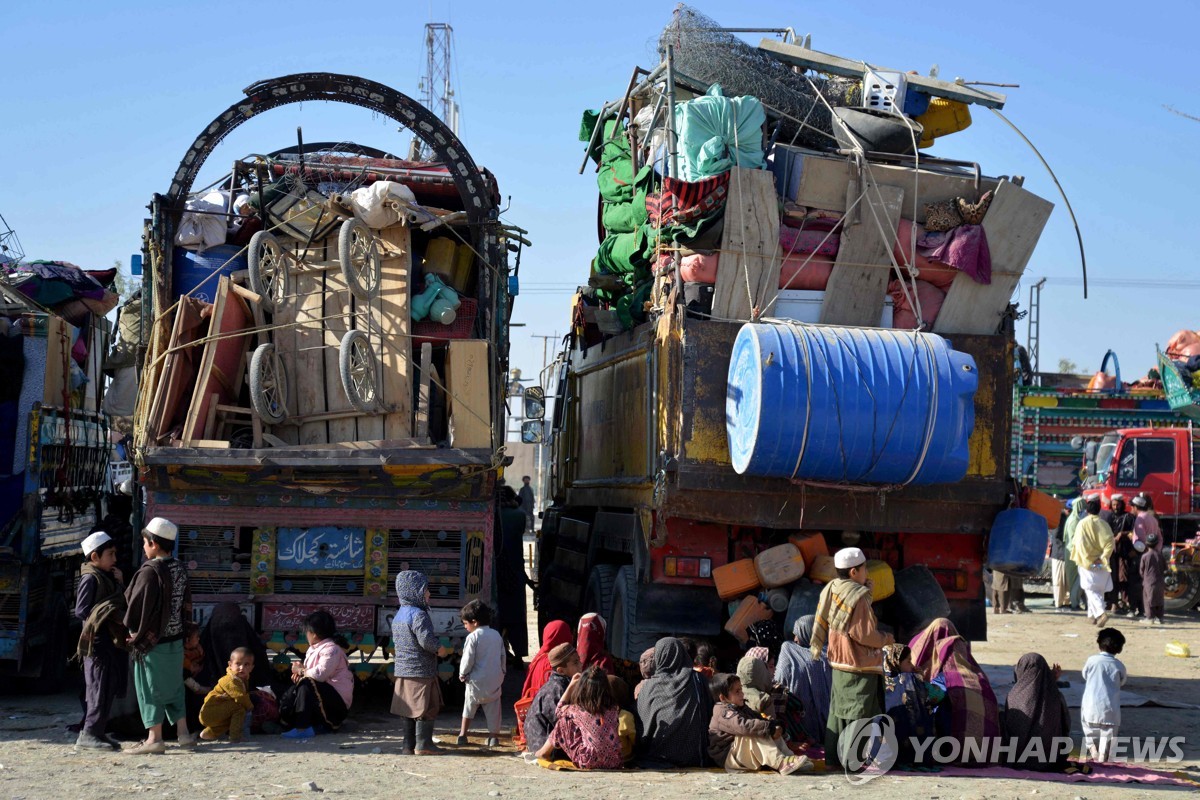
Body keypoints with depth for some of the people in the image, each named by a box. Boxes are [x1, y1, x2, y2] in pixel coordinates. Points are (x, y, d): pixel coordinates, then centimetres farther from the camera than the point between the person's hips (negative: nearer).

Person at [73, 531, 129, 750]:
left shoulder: (107, 577, 18)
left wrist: (120, 584, 5)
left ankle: (97, 730, 15)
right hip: (98, 641, -9)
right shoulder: (91, 578, -9)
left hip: (112, 640, 9)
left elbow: (120, 604, 17)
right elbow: (81, 611, -15)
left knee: (110, 688, 9)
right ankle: (89, 733, -8)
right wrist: (110, 615, -18)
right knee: (99, 687, -10)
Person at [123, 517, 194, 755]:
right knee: (174, 686, 17)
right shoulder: (179, 568, 6)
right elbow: (187, 603, 13)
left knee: (150, 689, 1)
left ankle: (154, 738, 2)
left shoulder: (150, 571, -19)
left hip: (152, 642, -8)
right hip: (176, 638, 8)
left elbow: (137, 604, -16)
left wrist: (133, 630, 0)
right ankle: (182, 732, 21)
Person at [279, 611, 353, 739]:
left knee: (306, 684, -30)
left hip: (337, 700, -10)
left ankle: (302, 728, -36)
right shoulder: (312, 649, 15)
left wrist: (301, 670, -15)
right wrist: (299, 673, -5)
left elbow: (320, 673, -31)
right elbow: (309, 673, 19)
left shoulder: (331, 649, -16)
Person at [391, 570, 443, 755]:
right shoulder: (419, 615, -17)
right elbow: (426, 640, -27)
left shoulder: (398, 616, 13)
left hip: (402, 670, 9)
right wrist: (438, 648, -7)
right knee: (427, 708, -1)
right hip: (421, 671, -9)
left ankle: (407, 744, 13)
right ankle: (423, 743, -1)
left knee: (406, 709, 11)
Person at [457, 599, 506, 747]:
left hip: (476, 680, -4)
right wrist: (502, 673, 22)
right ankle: (494, 736, 6)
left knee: (469, 706, 12)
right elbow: (503, 657, 13)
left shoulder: (473, 637, -12)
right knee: (493, 708, 9)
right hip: (495, 678, 4)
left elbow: (468, 659, -14)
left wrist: (463, 674, 1)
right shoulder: (497, 635, 8)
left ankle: (462, 734, 13)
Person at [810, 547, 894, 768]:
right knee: (857, 712, -3)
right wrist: (885, 639, -3)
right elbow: (864, 634, -20)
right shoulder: (858, 598, -19)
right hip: (860, 666, -8)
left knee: (838, 709, 15)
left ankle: (832, 754, 20)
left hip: (839, 661, 8)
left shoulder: (832, 591, 6)